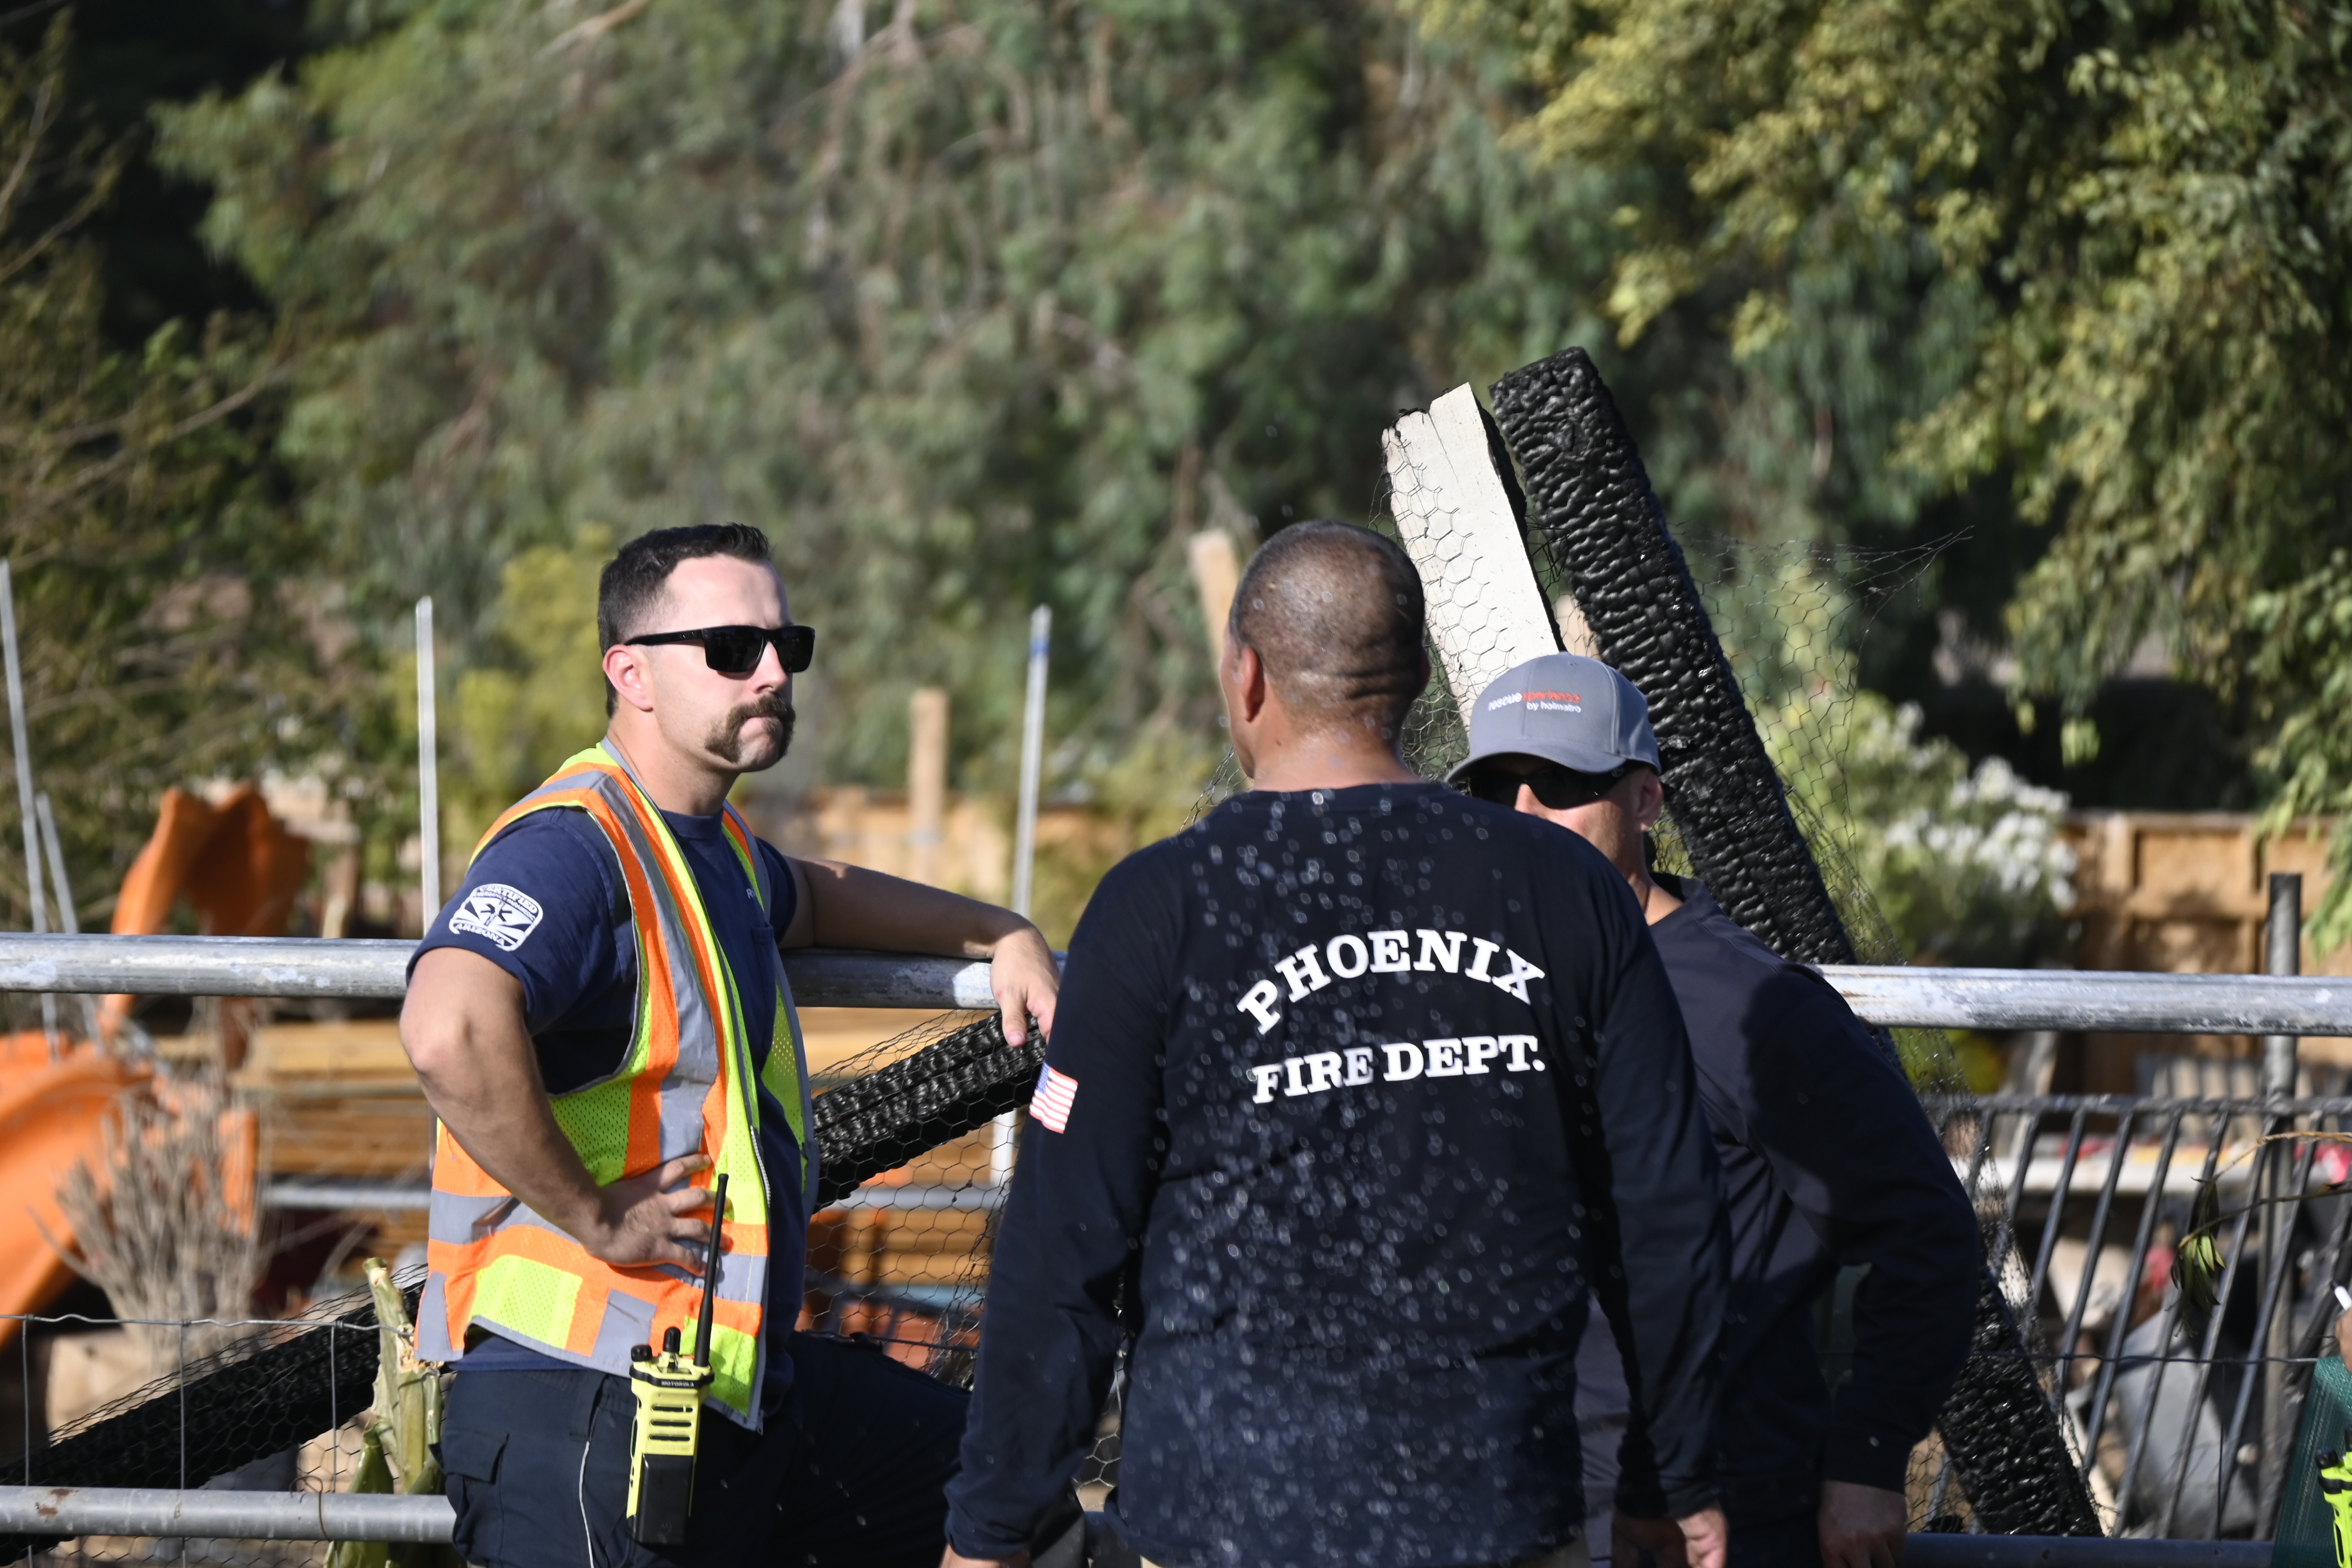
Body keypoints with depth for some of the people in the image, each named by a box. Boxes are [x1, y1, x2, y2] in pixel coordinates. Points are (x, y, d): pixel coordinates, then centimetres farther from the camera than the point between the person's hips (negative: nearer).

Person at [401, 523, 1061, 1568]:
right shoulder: (572, 847, -18)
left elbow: (808, 899, 43)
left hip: (740, 1373, 11)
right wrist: (595, 1216, -27)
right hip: (577, 1410, -11)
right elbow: (448, 1032, -38)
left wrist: (999, 936, 31)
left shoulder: (715, 845, 16)